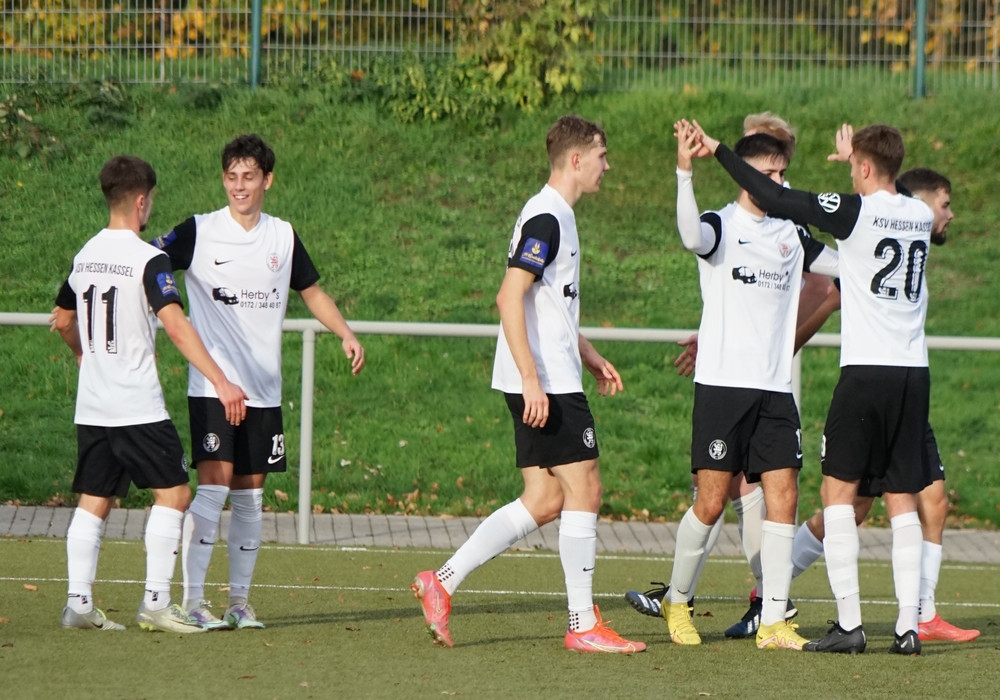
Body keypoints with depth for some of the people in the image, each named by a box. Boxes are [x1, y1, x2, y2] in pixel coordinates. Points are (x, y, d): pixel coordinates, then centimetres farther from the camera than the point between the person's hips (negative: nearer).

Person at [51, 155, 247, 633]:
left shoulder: (85, 255, 10)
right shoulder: (148, 261, -12)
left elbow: (62, 320, 24)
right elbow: (175, 325, -23)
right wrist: (221, 383, -24)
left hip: (91, 407, 7)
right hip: (137, 405, -7)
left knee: (94, 500, 9)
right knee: (172, 492, 0)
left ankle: (78, 602, 2)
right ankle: (156, 602, -6)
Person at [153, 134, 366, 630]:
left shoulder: (283, 237, 10)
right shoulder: (199, 232, -3)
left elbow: (313, 292, 22)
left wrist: (347, 335, 9)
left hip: (264, 389, 4)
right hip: (211, 385, -4)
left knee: (249, 496, 6)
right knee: (214, 487, -14)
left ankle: (240, 601, 15)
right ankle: (192, 602, -13)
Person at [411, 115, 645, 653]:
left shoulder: (555, 216, 18)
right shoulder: (546, 219, -13)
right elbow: (509, 297, -21)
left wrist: (590, 358, 29)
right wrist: (531, 379, -25)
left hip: (545, 383, 10)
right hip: (546, 384, -10)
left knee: (545, 499, 7)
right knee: (583, 489, -6)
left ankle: (442, 583, 6)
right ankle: (583, 625, -2)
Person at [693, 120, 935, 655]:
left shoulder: (855, 211, -8)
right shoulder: (922, 216, 10)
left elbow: (774, 200, -7)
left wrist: (719, 151, 2)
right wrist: (855, 157, 45)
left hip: (866, 370, -5)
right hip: (914, 373, 5)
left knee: (838, 488, 2)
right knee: (902, 499, 8)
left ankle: (849, 623, -6)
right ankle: (908, 626, 0)